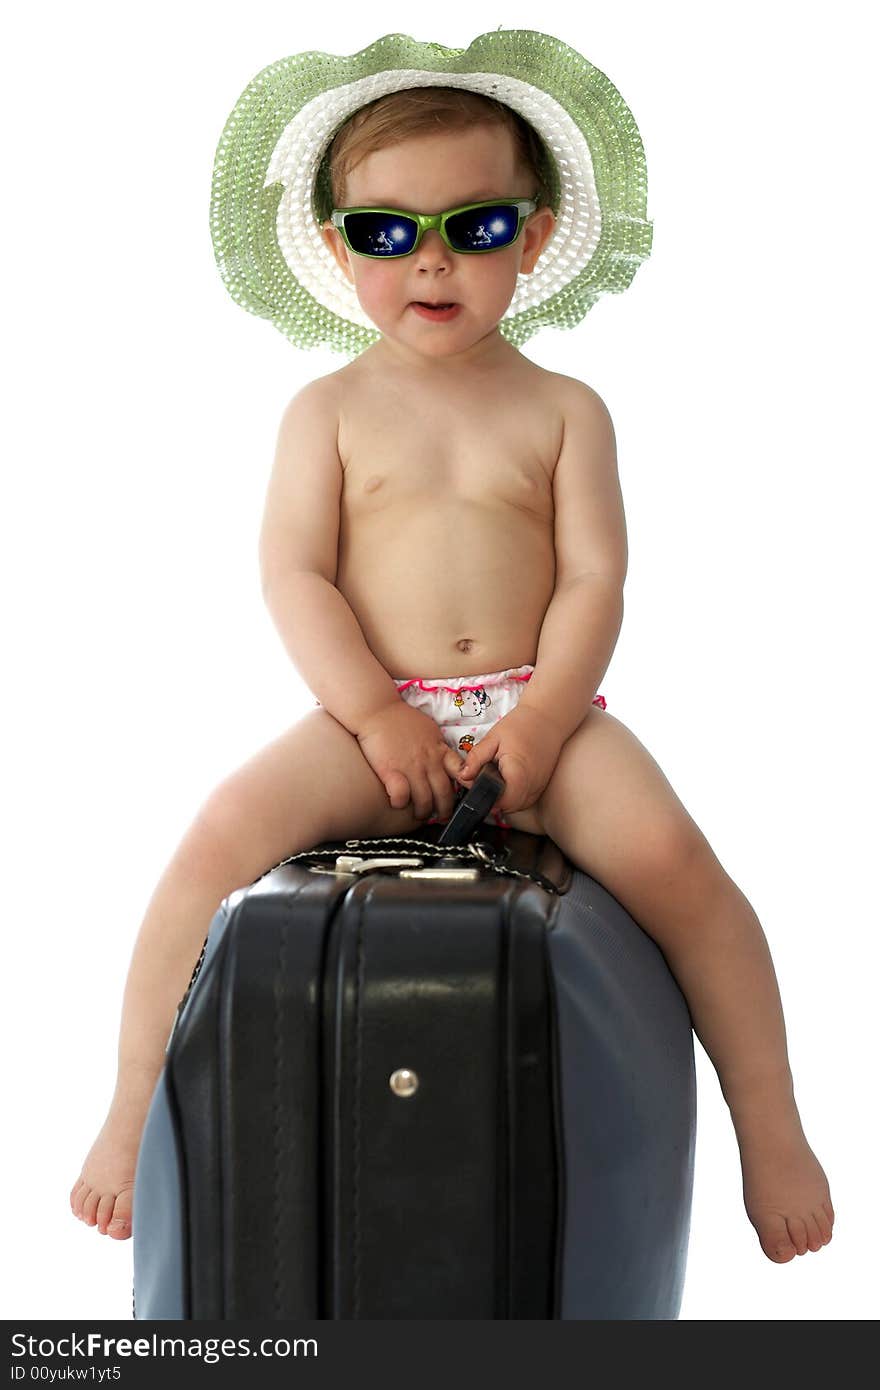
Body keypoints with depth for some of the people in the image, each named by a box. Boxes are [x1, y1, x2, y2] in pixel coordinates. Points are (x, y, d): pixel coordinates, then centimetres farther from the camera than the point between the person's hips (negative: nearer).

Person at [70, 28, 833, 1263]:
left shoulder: (564, 411, 7)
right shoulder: (331, 409, 6)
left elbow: (594, 580, -1)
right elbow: (293, 573, -1)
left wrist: (539, 729, -15)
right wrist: (376, 715, -14)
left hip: (539, 706, 0)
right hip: (370, 714, 0)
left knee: (670, 856, -26)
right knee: (225, 831, -25)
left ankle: (770, 1127, -9)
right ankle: (135, 1111, -11)